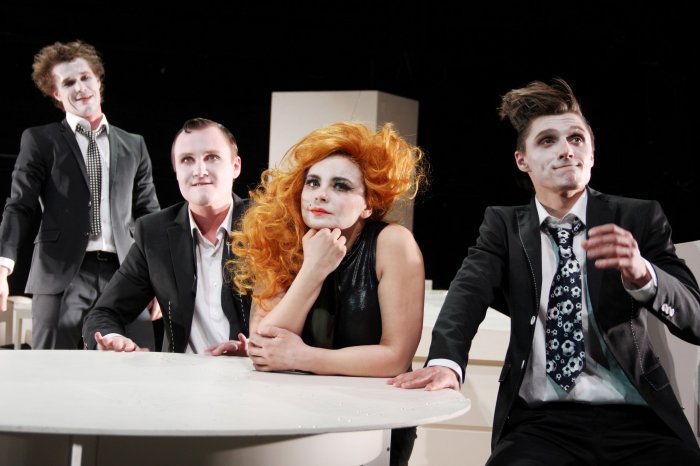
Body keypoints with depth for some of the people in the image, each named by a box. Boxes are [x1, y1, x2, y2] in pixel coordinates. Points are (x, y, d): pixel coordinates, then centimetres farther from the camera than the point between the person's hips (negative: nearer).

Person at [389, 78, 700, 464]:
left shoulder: (639, 218, 6)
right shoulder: (503, 224, 11)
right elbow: (469, 290, -8)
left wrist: (642, 273, -23)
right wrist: (446, 361, -29)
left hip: (637, 418, 0)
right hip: (541, 420, 0)